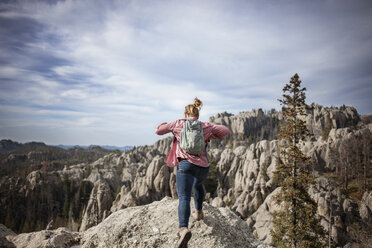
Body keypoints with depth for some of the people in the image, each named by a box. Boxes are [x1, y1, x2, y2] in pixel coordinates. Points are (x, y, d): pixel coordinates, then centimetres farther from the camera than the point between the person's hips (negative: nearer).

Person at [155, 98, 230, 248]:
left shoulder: (178, 124, 5)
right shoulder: (206, 126, 9)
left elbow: (158, 131, 9)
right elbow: (226, 131, 12)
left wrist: (164, 124, 30)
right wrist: (211, 137, 25)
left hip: (185, 164, -3)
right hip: (203, 166, 3)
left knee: (184, 197, -14)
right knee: (198, 184, 35)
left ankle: (183, 228, -36)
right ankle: (199, 211, 47)